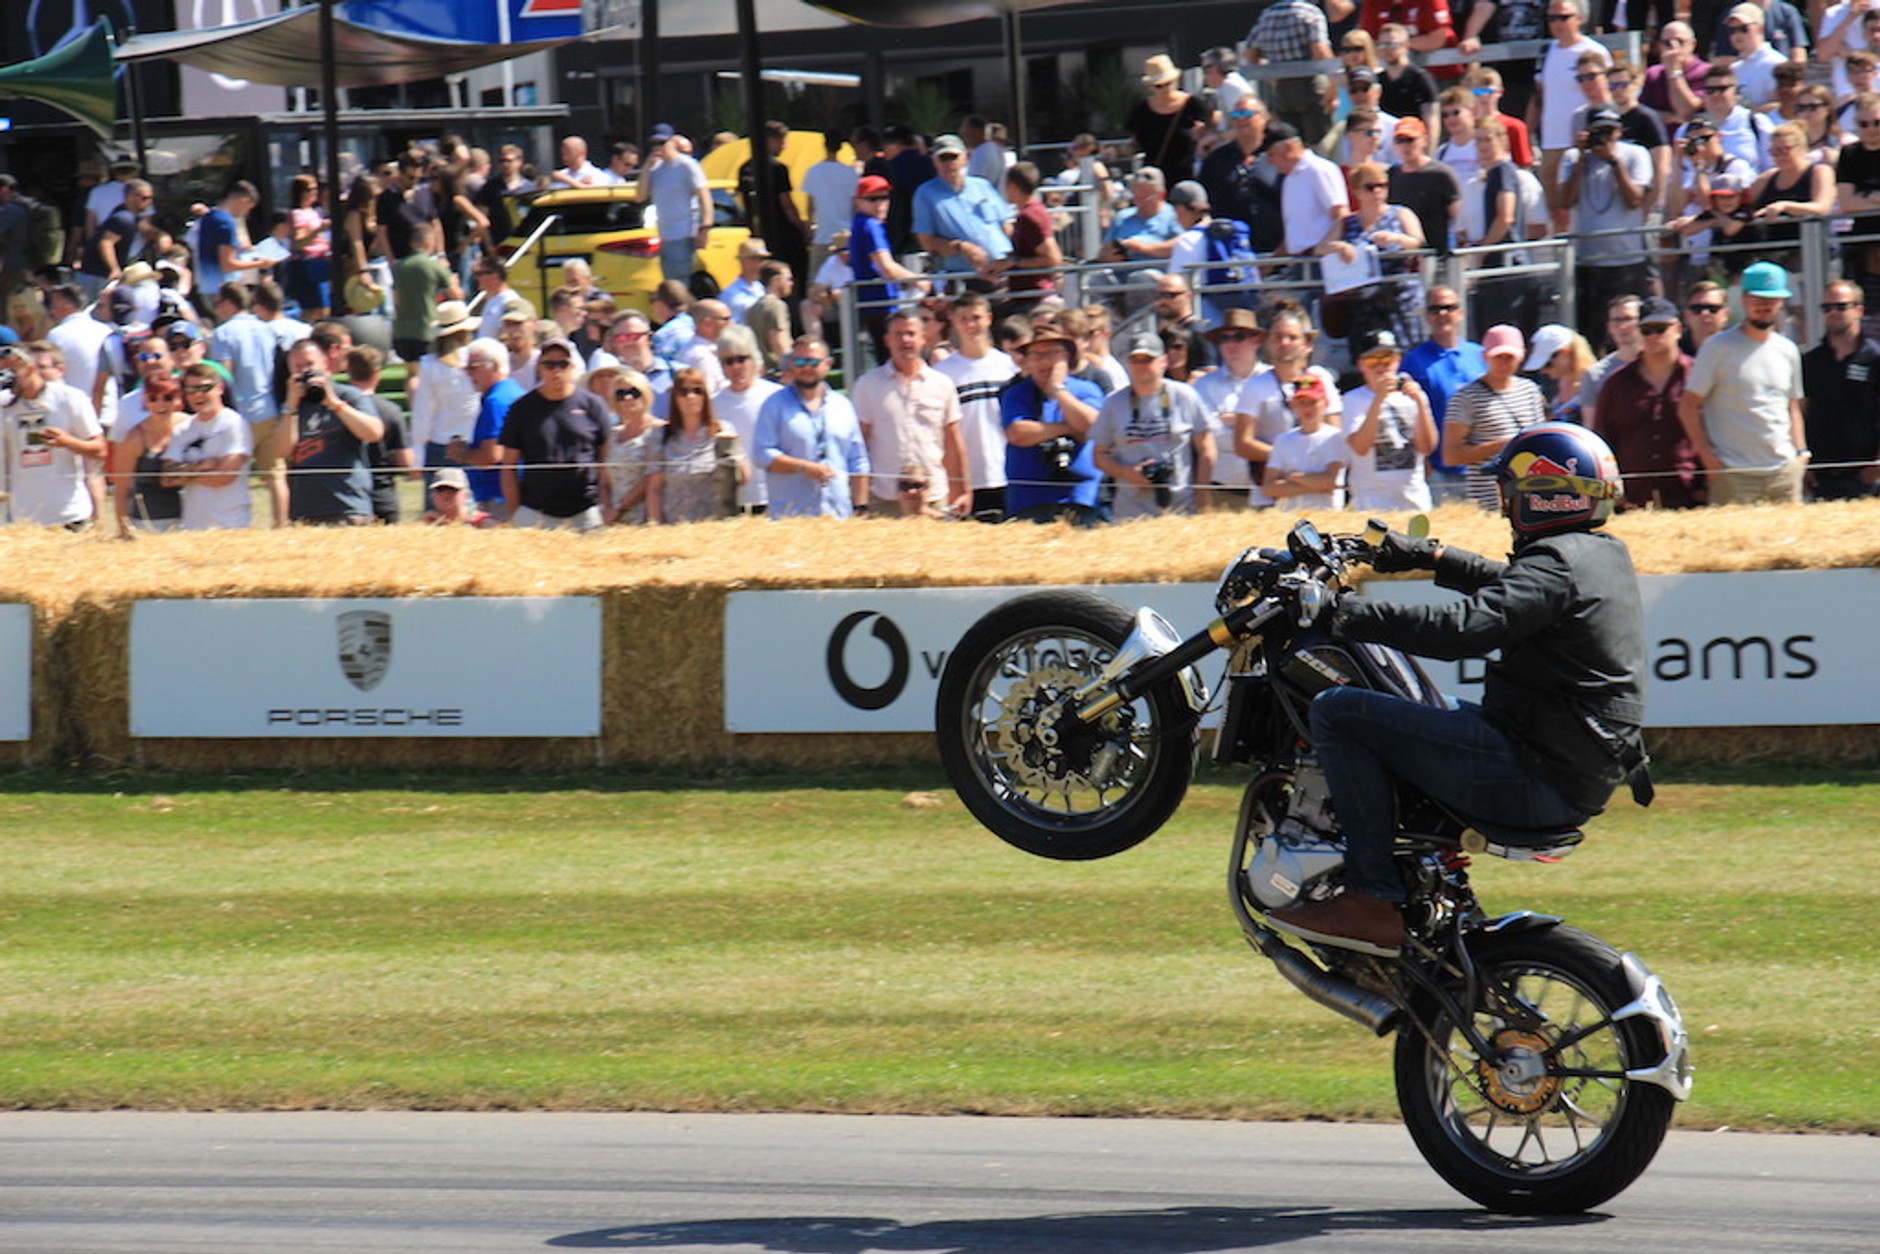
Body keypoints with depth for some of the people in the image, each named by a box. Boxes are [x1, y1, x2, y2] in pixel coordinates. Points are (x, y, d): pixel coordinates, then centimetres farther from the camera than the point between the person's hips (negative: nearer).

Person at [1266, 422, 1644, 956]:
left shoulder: (1555, 566, -17)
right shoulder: (1606, 553, 13)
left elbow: (1461, 628, -29)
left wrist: (1348, 614, -24)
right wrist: (1428, 556, 32)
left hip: (1538, 779, -10)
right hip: (1587, 780, 10)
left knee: (1338, 711, -12)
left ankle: (1373, 902, -15)